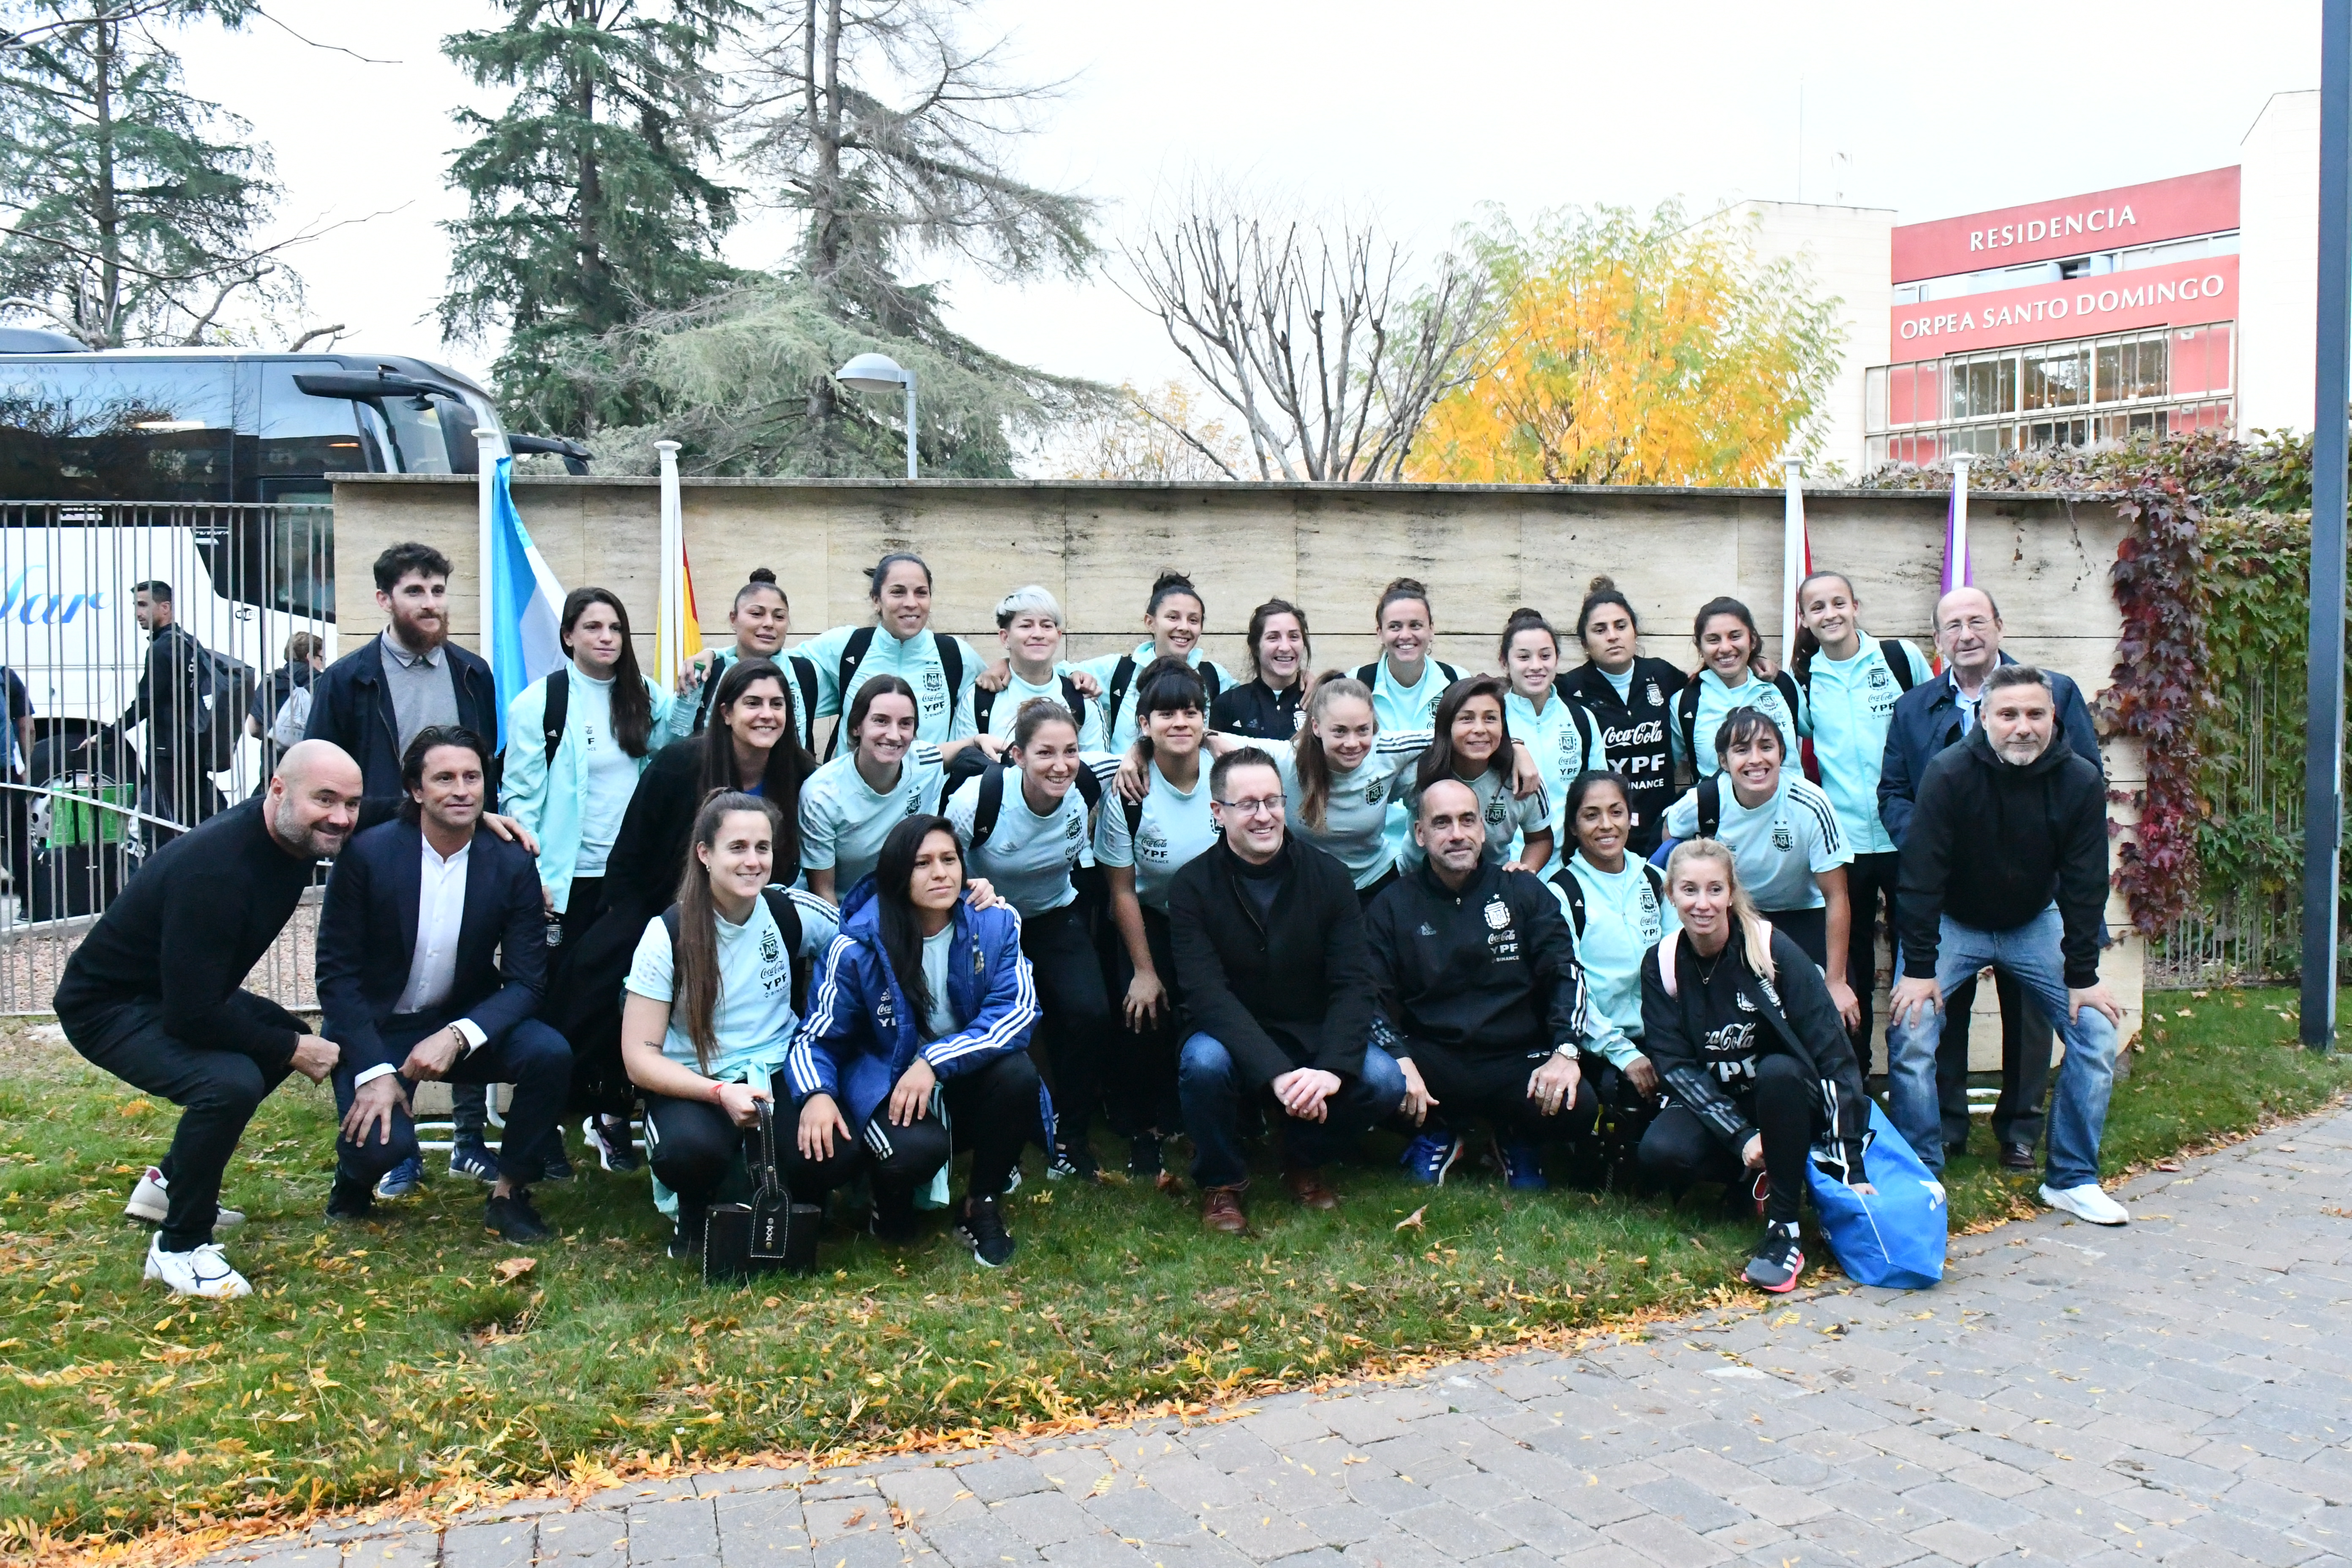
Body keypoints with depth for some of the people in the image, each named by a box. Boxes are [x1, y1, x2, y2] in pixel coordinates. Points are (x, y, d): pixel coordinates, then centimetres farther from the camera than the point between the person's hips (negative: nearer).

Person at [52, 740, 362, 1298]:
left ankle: (170, 1183, 30)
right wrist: (293, 1051, -22)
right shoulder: (213, 871, -34)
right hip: (107, 1006, -10)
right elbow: (191, 1015, -32)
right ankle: (179, 1248, -9)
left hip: (177, 991, 10)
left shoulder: (297, 833, -9)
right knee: (230, 1082, -31)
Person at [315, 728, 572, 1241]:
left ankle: (509, 1194, -3)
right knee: (384, 1143, -27)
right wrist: (373, 1071, -19)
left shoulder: (512, 866, -9)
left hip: (462, 1026, 2)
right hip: (375, 1030, -2)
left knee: (550, 1053, -25)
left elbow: (526, 981, -10)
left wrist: (457, 1037, -28)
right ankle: (355, 1176, 14)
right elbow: (336, 973, -10)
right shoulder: (366, 853, -13)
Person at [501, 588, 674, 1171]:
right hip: (567, 878, -3)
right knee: (565, 997, 2)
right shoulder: (540, 702, -3)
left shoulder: (644, 698, 9)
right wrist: (529, 875, -11)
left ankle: (613, 1119, 13)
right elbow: (521, 794, -5)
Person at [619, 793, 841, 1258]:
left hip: (778, 1072, 3)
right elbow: (640, 1057, -11)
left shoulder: (793, 913, -3)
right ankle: (697, 1214, 0)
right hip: (692, 1084, -2)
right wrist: (721, 1093, -26)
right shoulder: (668, 934, -10)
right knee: (691, 1149, -36)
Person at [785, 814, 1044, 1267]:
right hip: (889, 1085, -2)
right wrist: (815, 1094, -29)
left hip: (966, 1084, 3)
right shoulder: (858, 945, -11)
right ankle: (892, 1197, 5)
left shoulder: (995, 924, -8)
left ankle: (983, 1204, -4)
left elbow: (1018, 1009, -19)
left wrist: (936, 1061, -29)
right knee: (916, 1148, -36)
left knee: (1017, 1073, -31)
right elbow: (816, 1038, -6)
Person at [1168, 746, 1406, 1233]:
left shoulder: (1329, 877, -6)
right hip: (1231, 1038, -2)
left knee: (1385, 1082, -24)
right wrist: (1277, 1074, -36)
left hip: (1312, 1037, 2)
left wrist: (1331, 1068, -31)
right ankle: (1220, 1181, -5)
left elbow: (1352, 984, -12)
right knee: (1204, 1062, -35)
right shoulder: (1193, 886, -12)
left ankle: (1303, 1161, 8)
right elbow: (1207, 994, -22)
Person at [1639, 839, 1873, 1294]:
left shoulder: (1772, 949, -17)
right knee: (1661, 1152, -30)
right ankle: (1765, 1177, 0)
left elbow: (1833, 1051, -20)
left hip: (1787, 1101, -2)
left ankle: (1784, 1231, -25)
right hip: (1712, 1103, 2)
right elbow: (1674, 1065, -10)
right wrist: (1741, 1138, -25)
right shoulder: (1662, 964, -9)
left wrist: (1850, 1165, -27)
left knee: (1777, 1071, -37)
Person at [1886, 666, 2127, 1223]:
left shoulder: (2081, 782, -16)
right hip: (1952, 922, -3)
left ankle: (2071, 1178, 7)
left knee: (2096, 1029, -8)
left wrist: (2082, 977, -10)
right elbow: (1921, 876, -22)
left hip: (2036, 923, 3)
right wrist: (1918, 968, -22)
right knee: (1910, 1030, -19)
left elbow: (2085, 886, -10)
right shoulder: (1949, 774, -25)